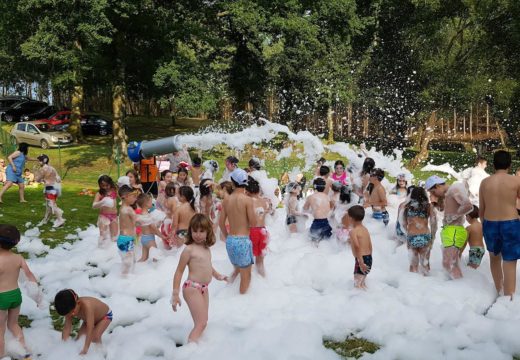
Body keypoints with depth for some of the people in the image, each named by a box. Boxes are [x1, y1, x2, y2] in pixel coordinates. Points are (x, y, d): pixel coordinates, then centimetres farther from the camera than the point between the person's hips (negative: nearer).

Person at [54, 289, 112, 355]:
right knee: (80, 336, -8)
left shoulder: (87, 306, -45)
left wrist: (85, 350, -50)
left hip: (105, 316, -7)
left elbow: (90, 330, -48)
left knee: (95, 337, -24)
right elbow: (66, 328, -21)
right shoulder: (69, 308, -25)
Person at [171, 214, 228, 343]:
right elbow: (179, 271, -11)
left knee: (203, 322, 14)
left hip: (204, 289, 8)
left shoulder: (207, 249, 10)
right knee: (201, 323, -14)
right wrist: (175, 294, -12)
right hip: (192, 288, -8)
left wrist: (217, 275, 40)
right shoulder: (189, 249, -13)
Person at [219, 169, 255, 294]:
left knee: (237, 268, 28)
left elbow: (221, 222, 7)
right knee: (246, 274, 8)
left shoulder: (226, 200, 2)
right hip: (243, 240, -5)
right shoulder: (247, 200, -13)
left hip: (230, 240, 6)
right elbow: (253, 222, -12)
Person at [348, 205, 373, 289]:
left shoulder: (353, 231, -12)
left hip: (362, 260, -9)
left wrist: (361, 262, -26)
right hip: (369, 258, 9)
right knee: (362, 281, 21)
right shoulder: (365, 229, 13)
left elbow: (357, 247, -24)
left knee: (358, 284, -4)